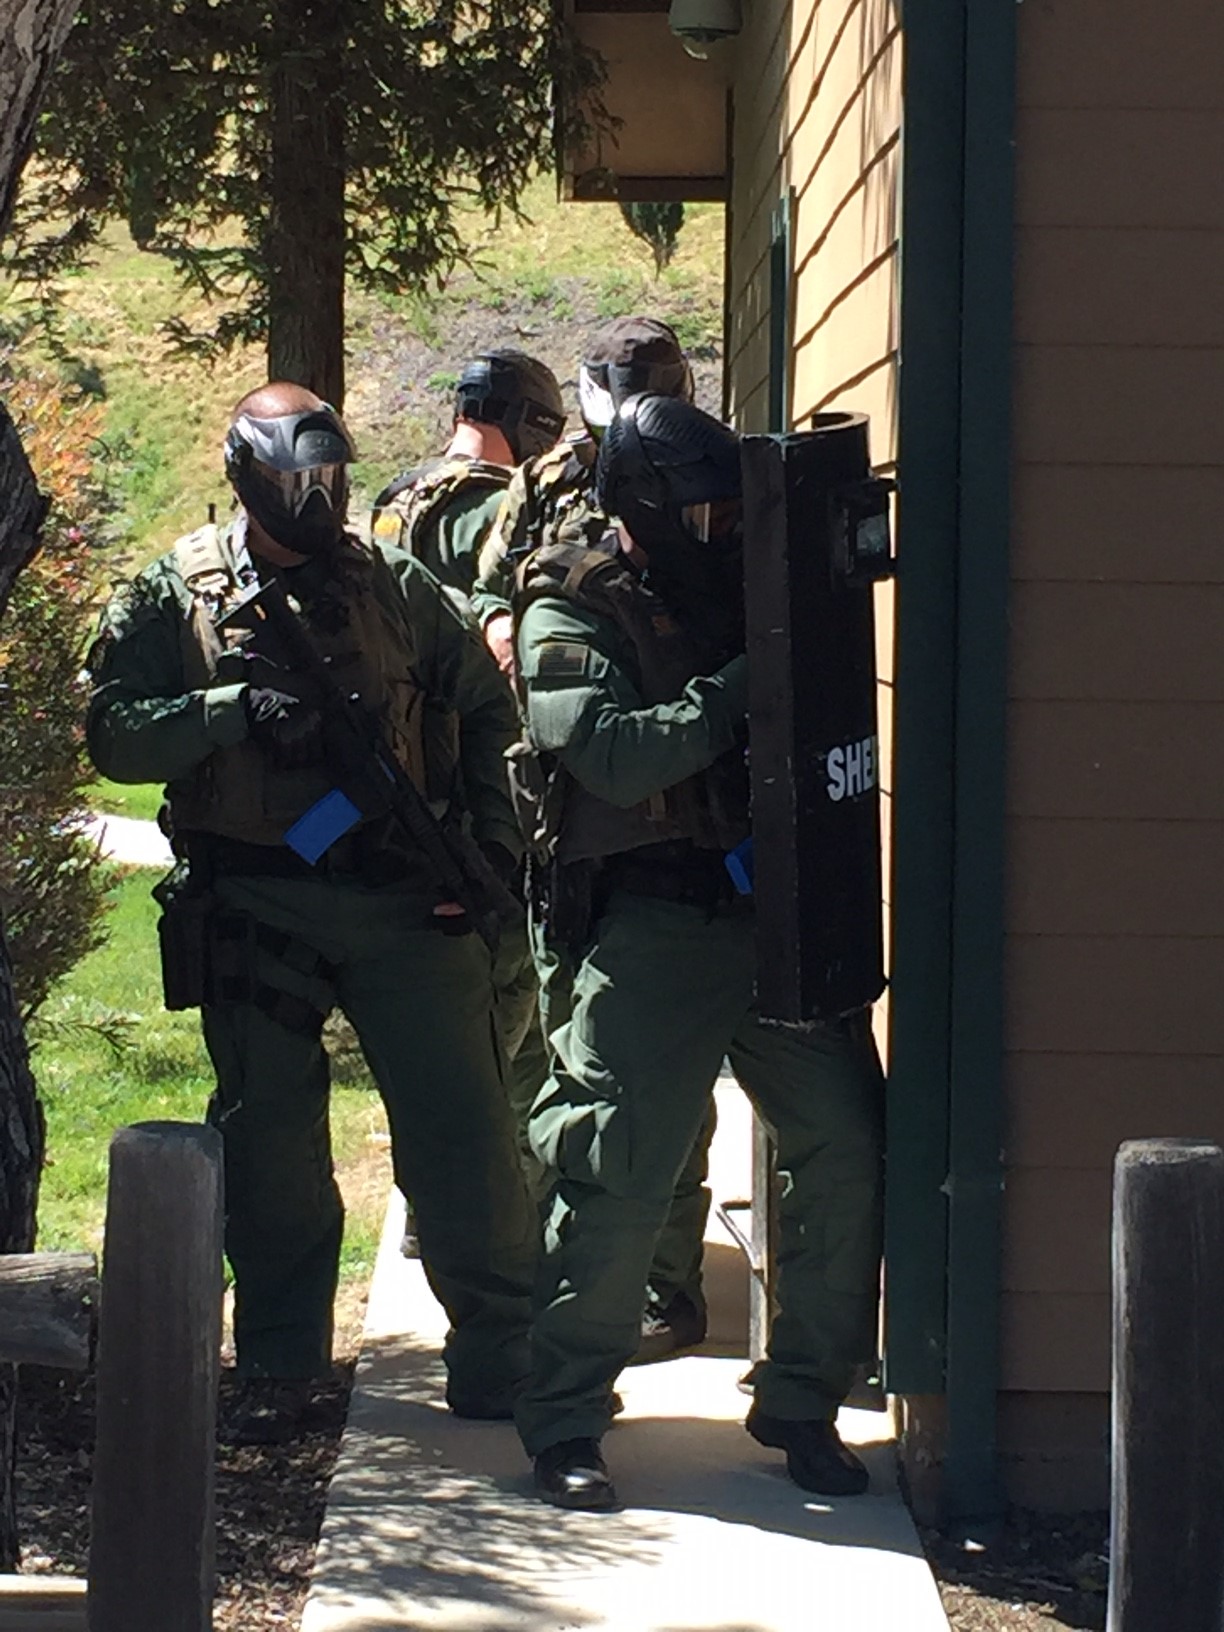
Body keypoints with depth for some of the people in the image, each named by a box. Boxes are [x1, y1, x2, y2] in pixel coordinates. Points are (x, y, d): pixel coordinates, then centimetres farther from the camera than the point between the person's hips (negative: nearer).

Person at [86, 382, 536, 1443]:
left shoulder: (400, 588, 9)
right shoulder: (177, 598, 4)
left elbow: (490, 717, 13)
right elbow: (116, 733, -6)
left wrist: (493, 845, 2)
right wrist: (239, 710, -18)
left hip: (405, 898, 1)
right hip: (256, 908, -1)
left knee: (463, 1130, -1)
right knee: (269, 1146, 6)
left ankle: (504, 1357, 9)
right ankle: (279, 1371, 18)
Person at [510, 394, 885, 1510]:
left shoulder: (758, 586, 15)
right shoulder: (574, 615, -1)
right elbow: (616, 757, -16)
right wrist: (744, 688, -17)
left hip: (782, 915, 5)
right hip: (657, 928, -5)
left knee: (848, 1149, 1)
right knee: (620, 1180, -6)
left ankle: (802, 1404, 16)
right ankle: (564, 1425, 6)